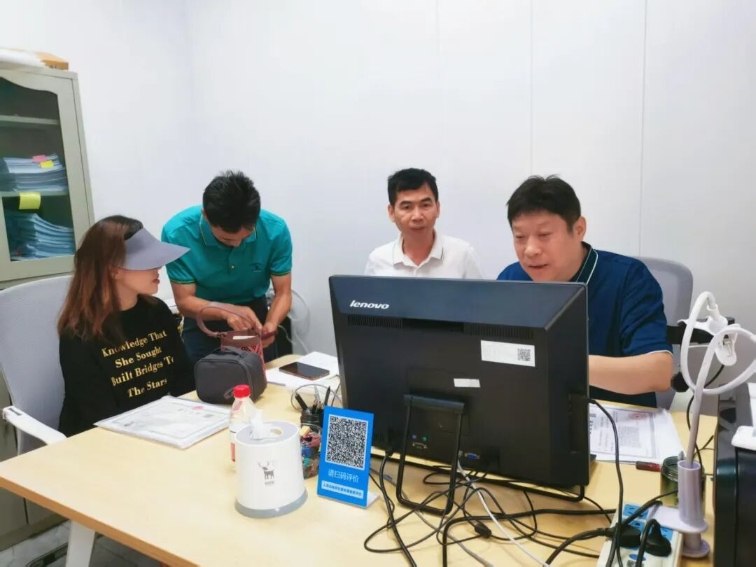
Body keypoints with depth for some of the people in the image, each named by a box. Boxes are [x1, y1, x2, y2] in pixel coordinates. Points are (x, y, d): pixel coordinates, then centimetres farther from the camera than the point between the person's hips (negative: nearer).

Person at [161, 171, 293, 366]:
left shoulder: (274, 230, -24)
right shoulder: (177, 234, -26)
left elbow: (283, 293, -16)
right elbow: (184, 301, -19)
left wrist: (270, 326, -36)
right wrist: (227, 311, -37)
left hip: (255, 312, 1)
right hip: (204, 323, -1)